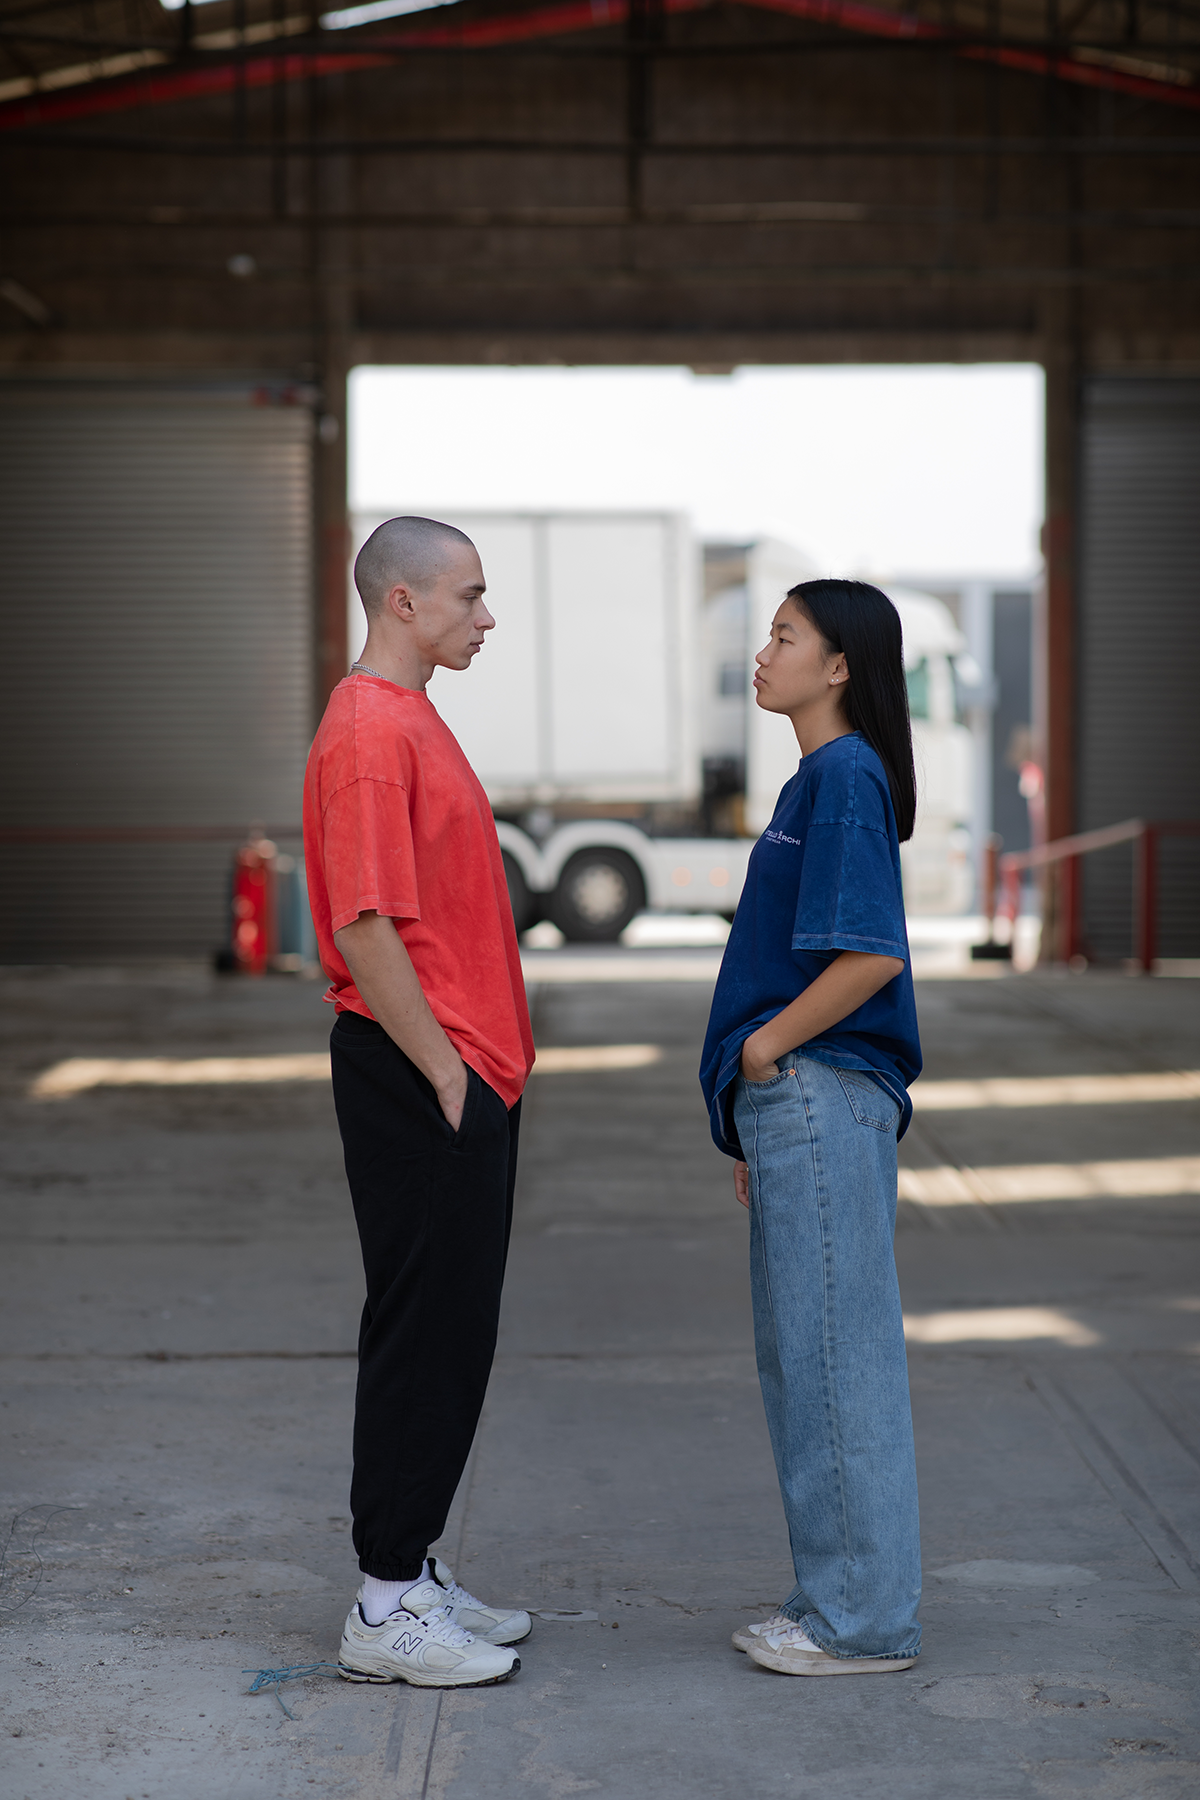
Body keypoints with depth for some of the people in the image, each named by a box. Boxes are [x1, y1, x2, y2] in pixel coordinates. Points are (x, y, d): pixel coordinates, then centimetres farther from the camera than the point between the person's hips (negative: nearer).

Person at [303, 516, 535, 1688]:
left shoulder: (411, 721, 18)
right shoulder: (369, 732, -16)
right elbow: (364, 926, -22)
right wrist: (444, 1073, -19)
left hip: (461, 1076, 10)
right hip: (417, 1079, -10)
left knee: (453, 1334, 14)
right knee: (423, 1334, -5)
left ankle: (411, 1574, 23)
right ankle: (388, 1613, 3)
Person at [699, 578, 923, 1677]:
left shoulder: (847, 778, -13)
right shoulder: (819, 780, 18)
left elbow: (871, 956, -23)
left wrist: (763, 1046, -12)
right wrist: (753, 1117, 20)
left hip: (821, 1095, -10)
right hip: (795, 1103, 10)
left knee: (838, 1358, -4)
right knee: (800, 1359, 15)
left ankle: (867, 1623, 5)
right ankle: (840, 1599, 23)